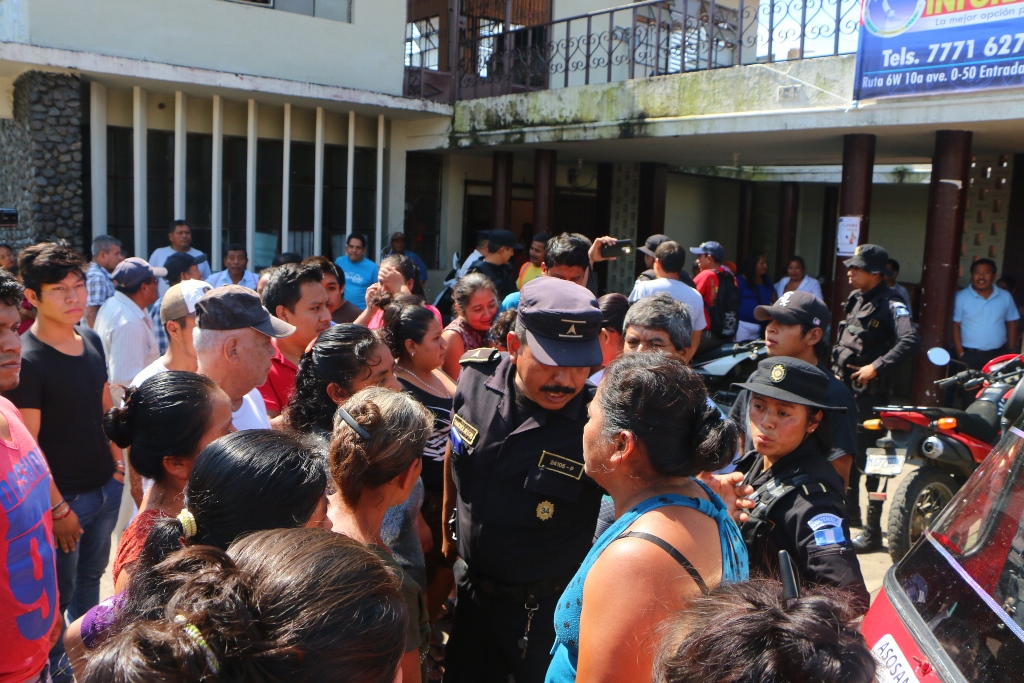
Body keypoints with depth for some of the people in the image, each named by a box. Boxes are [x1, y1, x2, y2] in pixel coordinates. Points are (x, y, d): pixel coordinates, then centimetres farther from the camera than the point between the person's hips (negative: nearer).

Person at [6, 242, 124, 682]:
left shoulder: (91, 341, 3)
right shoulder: (25, 359, -18)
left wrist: (118, 463, 11)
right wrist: (58, 507, -17)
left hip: (106, 487, 7)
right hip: (64, 495, -7)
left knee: (91, 576, 22)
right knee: (58, 591, 10)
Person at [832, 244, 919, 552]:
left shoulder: (891, 304, -15)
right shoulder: (856, 298, 12)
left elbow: (911, 340, -30)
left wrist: (877, 366, -31)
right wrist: (837, 371, 18)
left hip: (871, 392, -9)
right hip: (845, 387, 9)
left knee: (869, 460, -6)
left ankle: (873, 531, 1)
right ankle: (850, 511, 36)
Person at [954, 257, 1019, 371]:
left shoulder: (1006, 297, 4)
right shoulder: (961, 297, -4)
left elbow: (1011, 324, 11)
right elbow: (955, 326, -3)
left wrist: (1011, 352, 8)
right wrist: (961, 354, -8)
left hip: (999, 355, 3)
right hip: (970, 356, -2)